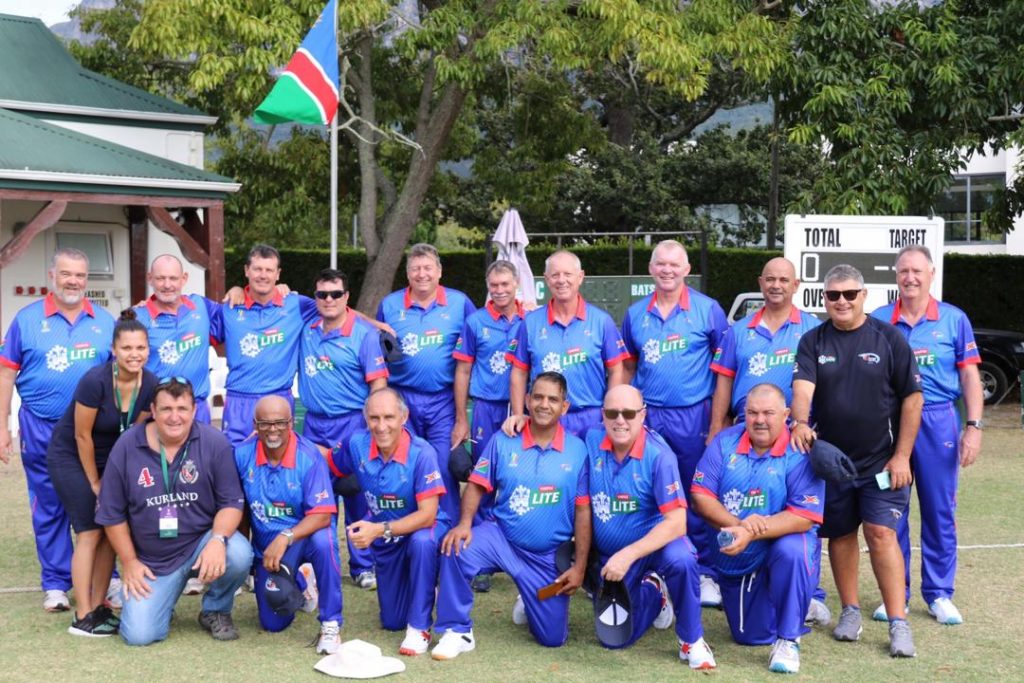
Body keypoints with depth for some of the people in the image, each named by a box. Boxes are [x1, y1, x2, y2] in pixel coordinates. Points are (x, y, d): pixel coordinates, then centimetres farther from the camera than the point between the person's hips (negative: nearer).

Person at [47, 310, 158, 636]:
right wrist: (94, 483, -11)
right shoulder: (95, 381, -28)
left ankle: (99, 607, 11)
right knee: (90, 532, -11)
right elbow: (82, 435, -20)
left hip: (110, 458, 6)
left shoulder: (151, 385, -13)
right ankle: (82, 618, -8)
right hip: (70, 456, -6)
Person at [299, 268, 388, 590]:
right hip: (314, 424, 5)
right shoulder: (306, 330, 7)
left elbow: (378, 385, -10)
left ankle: (363, 566, 11)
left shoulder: (364, 334, -7)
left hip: (351, 423, -4)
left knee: (357, 496, 0)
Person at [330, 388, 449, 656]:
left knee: (421, 542, -41)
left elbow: (427, 514, -30)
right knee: (392, 622, 11)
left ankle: (419, 628, -24)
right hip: (385, 541, 5)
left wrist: (379, 529, -40)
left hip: (422, 528, -4)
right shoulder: (357, 446, -15)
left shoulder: (422, 453, -28)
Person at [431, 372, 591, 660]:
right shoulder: (503, 441, -6)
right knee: (456, 548, -31)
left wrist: (579, 566, -6)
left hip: (549, 555, 0)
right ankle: (458, 630, -10)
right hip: (501, 537, 0)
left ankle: (530, 601, 40)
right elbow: (477, 485, -3)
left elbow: (583, 512, -5)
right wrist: (465, 524, -22)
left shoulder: (577, 450, -7)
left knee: (553, 638, 2)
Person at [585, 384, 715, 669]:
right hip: (608, 554, 4)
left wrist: (628, 555, -35)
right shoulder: (592, 442, -10)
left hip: (655, 540, -4)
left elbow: (677, 522, -27)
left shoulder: (658, 455, -23)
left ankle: (691, 640, -14)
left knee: (680, 560, -38)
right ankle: (652, 593, 36)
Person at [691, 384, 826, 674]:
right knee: (751, 637, 9)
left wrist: (751, 534, -33)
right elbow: (701, 496, -10)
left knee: (791, 550, -39)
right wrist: (738, 524, -27)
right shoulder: (725, 442, -5)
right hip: (733, 560, 4)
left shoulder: (801, 453, -16)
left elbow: (804, 517, -23)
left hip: (781, 544, -4)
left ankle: (788, 639, -18)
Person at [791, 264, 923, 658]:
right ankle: (850, 611, 25)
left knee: (881, 533, -9)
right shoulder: (814, 342, 2)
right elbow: (802, 386, -14)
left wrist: (902, 455, -7)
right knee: (841, 534, 10)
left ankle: (898, 623, -5)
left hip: (881, 461, -2)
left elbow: (912, 397, -2)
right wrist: (800, 422, -35)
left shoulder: (888, 338, -2)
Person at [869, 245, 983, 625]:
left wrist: (974, 427, -5)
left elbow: (970, 378, 4)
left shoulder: (954, 319, 3)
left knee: (940, 511, 5)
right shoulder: (877, 321, 4)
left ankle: (939, 595, 16)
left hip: (938, 423, -1)